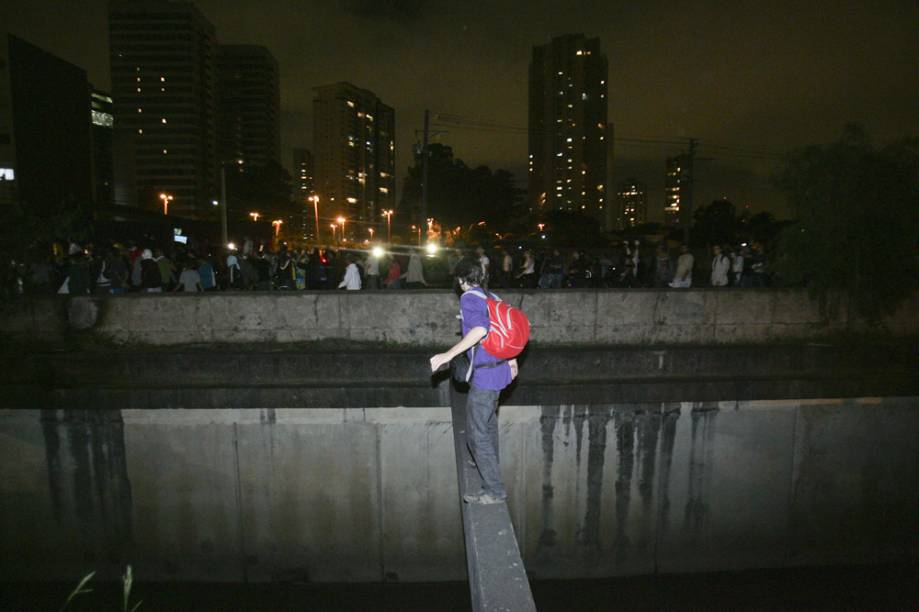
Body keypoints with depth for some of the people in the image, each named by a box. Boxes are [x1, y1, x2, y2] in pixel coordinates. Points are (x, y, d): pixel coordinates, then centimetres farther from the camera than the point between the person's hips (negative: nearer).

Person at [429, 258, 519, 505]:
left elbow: (479, 329, -30)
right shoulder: (493, 297, 10)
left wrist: (448, 355, -27)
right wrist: (512, 360, 26)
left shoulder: (469, 298, -14)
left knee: (476, 432, -1)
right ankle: (490, 464, 49)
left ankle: (494, 490, 6)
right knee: (489, 421, 28)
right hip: (501, 369, 9)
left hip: (484, 375, -9)